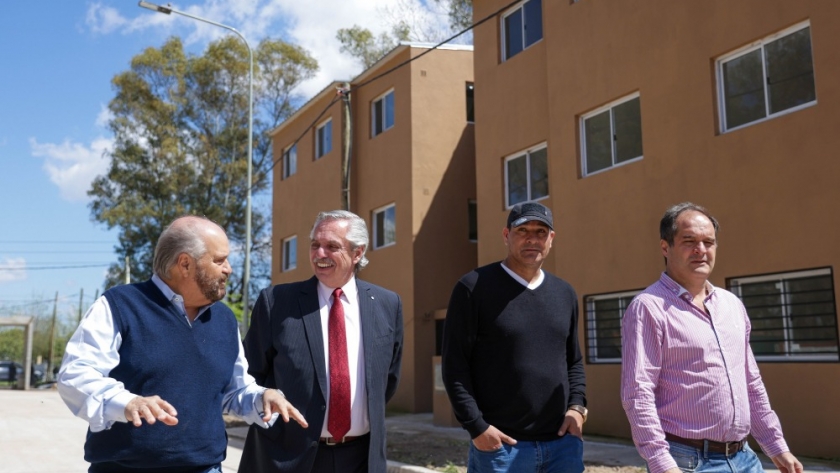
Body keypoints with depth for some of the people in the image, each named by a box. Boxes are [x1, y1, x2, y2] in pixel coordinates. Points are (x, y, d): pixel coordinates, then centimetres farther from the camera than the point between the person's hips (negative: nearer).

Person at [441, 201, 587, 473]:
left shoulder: (565, 293, 12)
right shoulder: (474, 287, -5)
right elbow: (455, 364, -8)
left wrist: (577, 406, 2)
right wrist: (476, 427, -13)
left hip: (563, 443, 5)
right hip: (500, 444, -4)